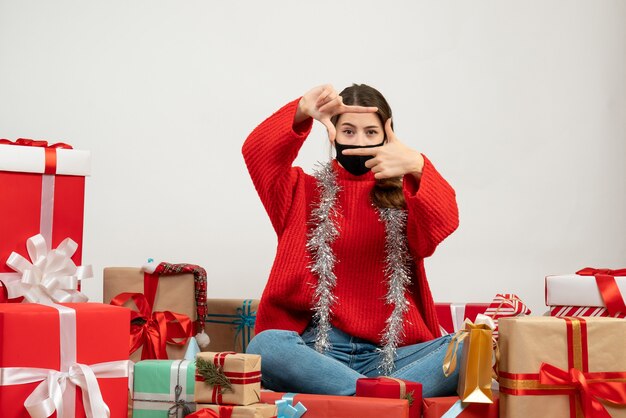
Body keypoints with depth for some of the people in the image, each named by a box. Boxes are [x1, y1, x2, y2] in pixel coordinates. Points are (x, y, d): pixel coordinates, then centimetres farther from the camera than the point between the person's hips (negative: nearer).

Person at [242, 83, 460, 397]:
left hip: (389, 353, 1)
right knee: (265, 346, -34)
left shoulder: (403, 196, 15)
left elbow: (442, 222, -9)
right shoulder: (305, 191, 16)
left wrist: (417, 167, -31)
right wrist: (302, 111, -24)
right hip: (316, 348, -1)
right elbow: (257, 153, -4)